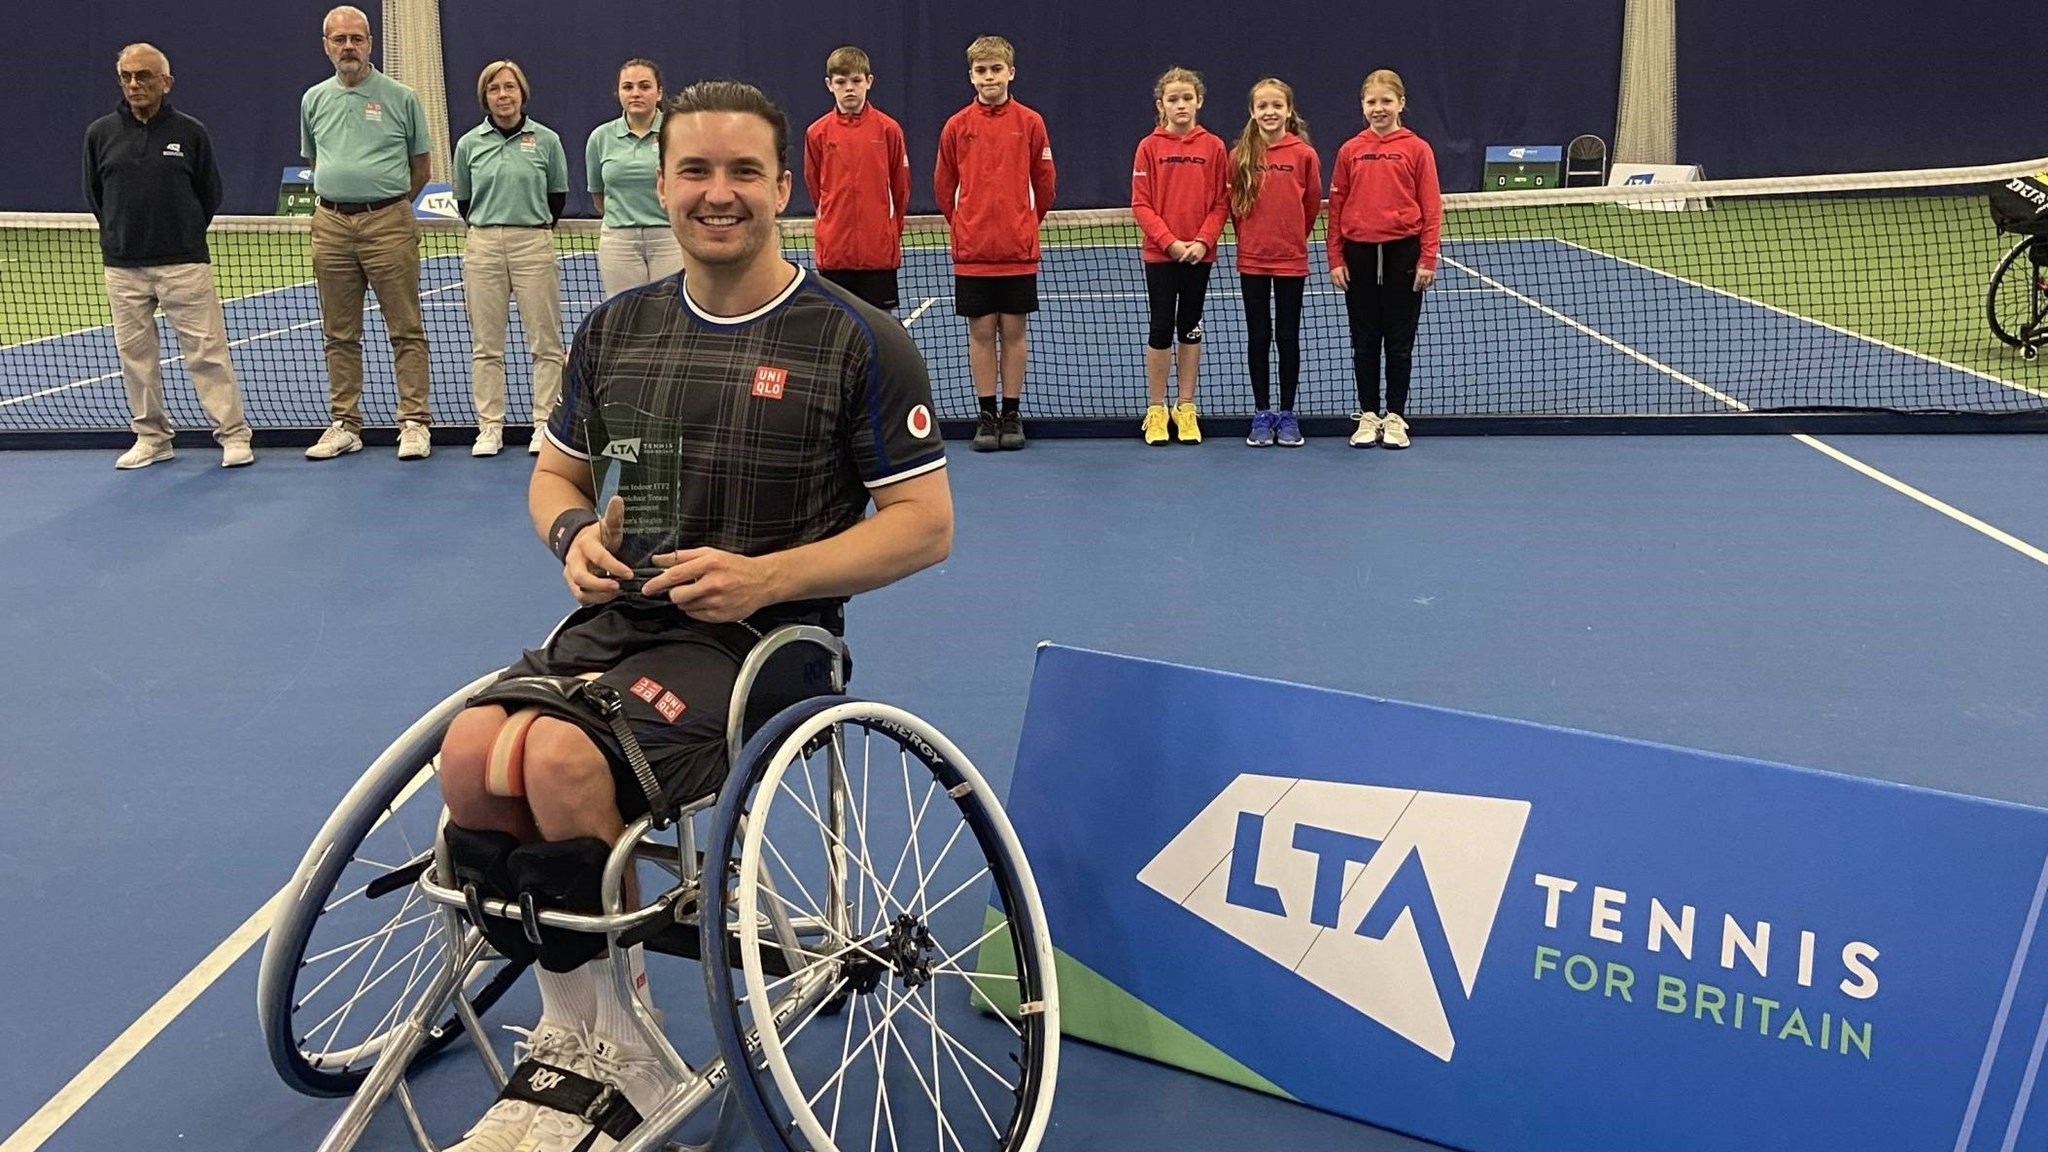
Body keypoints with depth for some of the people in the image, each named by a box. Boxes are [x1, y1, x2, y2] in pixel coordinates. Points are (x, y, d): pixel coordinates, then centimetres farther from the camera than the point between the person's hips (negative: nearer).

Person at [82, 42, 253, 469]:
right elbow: (94, 195, 16)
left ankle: (233, 434, 1)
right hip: (122, 266, 3)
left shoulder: (191, 132, 1)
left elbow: (210, 195, 9)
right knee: (134, 352, 7)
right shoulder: (101, 133, 6)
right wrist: (121, 233, 14)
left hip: (184, 262, -3)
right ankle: (151, 437, 17)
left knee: (206, 349, -4)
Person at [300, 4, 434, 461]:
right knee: (339, 334, 7)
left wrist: (388, 205, 8)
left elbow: (420, 167, 8)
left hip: (388, 223, -3)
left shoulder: (401, 98, 1)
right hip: (331, 224, 4)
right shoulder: (313, 100, 11)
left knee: (405, 330, -3)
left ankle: (414, 422, 1)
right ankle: (344, 424, 14)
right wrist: (340, 195, 16)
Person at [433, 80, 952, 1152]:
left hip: (764, 634, -5)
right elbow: (555, 472, 23)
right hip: (616, 615, 5)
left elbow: (925, 523, -5)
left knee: (561, 761, -30)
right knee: (470, 751, -24)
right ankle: (575, 1034, -4)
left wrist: (766, 577, -18)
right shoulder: (615, 330, 12)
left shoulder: (857, 341, -4)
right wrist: (575, 532, -2)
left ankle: (614, 1064, -8)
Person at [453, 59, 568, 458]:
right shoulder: (469, 144, 6)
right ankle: (489, 427, 10)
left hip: (534, 245, -1)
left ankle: (544, 424, 7)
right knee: (485, 344, 3)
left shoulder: (546, 140, 2)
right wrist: (490, 228, 14)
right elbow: (463, 201, 15)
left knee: (545, 341, -1)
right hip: (483, 248, 2)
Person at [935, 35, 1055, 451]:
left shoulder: (1030, 123, 0)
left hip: (1018, 249, 0)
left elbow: (1044, 183, 8)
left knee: (1013, 331, 4)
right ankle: (986, 415, 12)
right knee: (981, 331, 4)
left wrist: (1024, 224, 12)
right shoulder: (956, 127, 1)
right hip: (971, 251, 0)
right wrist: (966, 226, 12)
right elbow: (944, 187, 10)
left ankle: (1012, 415, 13)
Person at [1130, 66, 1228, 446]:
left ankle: (1185, 407, 17)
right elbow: (1141, 204, -5)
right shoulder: (1149, 147, -3)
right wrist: (1170, 241, -15)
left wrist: (1203, 241, -13)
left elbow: (1221, 202, 1)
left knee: (1191, 328, 9)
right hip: (1160, 254, -1)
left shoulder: (1213, 146, 1)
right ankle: (1155, 410, 11)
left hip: (1199, 254, 1)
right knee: (1161, 328, 2)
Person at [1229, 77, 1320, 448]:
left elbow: (1313, 203, 5)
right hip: (1252, 260, 1)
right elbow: (1233, 204, 8)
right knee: (1258, 337, 7)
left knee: (1288, 336, 5)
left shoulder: (1304, 154, -5)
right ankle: (1261, 413, 16)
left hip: (1291, 259, -1)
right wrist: (1251, 235, 11)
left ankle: (1287, 414, 15)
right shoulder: (1240, 155, -2)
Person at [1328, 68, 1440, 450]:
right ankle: (1368, 415, 16)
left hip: (1402, 251, -2)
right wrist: (1335, 258, 1)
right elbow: (1336, 206, 6)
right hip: (1359, 252, 2)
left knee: (1400, 340, 5)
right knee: (1364, 340, 8)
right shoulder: (1350, 151, 5)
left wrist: (1428, 259, -7)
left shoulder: (1417, 149, -1)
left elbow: (1431, 207, -2)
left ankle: (1395, 417, 14)